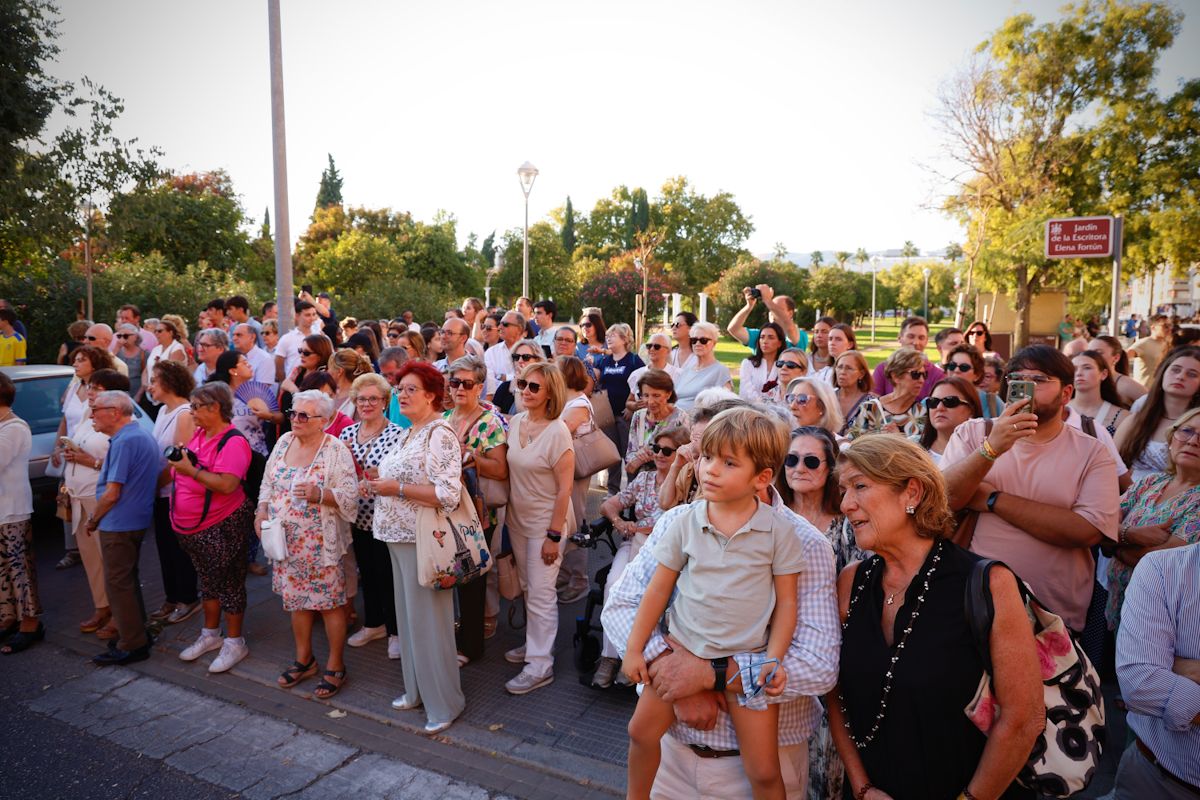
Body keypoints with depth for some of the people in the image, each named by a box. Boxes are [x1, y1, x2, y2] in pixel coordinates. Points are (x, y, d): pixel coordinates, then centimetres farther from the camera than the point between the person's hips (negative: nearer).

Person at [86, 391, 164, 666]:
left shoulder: (124, 442, -20)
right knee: (128, 581, 19)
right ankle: (137, 633, 29)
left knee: (118, 584, 0)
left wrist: (92, 520, -7)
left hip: (118, 524, -10)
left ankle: (131, 646, 7)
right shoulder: (144, 436, 11)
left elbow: (112, 493, -20)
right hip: (137, 520, 10)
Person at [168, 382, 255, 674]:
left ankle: (235, 643, 17)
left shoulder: (233, 442, -20)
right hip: (191, 526, 9)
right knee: (208, 580, 21)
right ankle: (210, 634, 36)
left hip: (222, 526, -9)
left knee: (229, 583, 4)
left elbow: (227, 485, -29)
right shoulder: (199, 434, 6)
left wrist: (191, 470, -27)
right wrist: (178, 462, 2)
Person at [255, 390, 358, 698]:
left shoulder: (335, 450, -11)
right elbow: (268, 482, 14)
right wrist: (262, 510, -1)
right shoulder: (283, 442, 6)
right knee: (296, 599, 16)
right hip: (286, 541, 6)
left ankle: (335, 666, 17)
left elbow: (350, 496, -13)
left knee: (330, 602, 2)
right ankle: (304, 659, 34)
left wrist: (320, 495, -29)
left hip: (321, 543, -6)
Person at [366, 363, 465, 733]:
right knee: (409, 616, 18)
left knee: (428, 619, 0)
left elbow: (448, 494, -24)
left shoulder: (439, 434, -16)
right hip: (400, 536, 9)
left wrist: (396, 488, -21)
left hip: (425, 540, -9)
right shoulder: (410, 432, 13)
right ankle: (417, 689, 33)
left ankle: (444, 702, 16)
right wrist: (380, 484, 6)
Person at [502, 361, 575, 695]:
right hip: (517, 518, 6)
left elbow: (564, 488, -18)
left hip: (545, 522, -6)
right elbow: (508, 470, 9)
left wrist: (554, 535, -17)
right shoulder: (515, 422, 0)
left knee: (541, 593, 1)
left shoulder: (557, 432, -19)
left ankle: (540, 664, 13)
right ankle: (536, 643, 36)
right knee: (528, 588, 18)